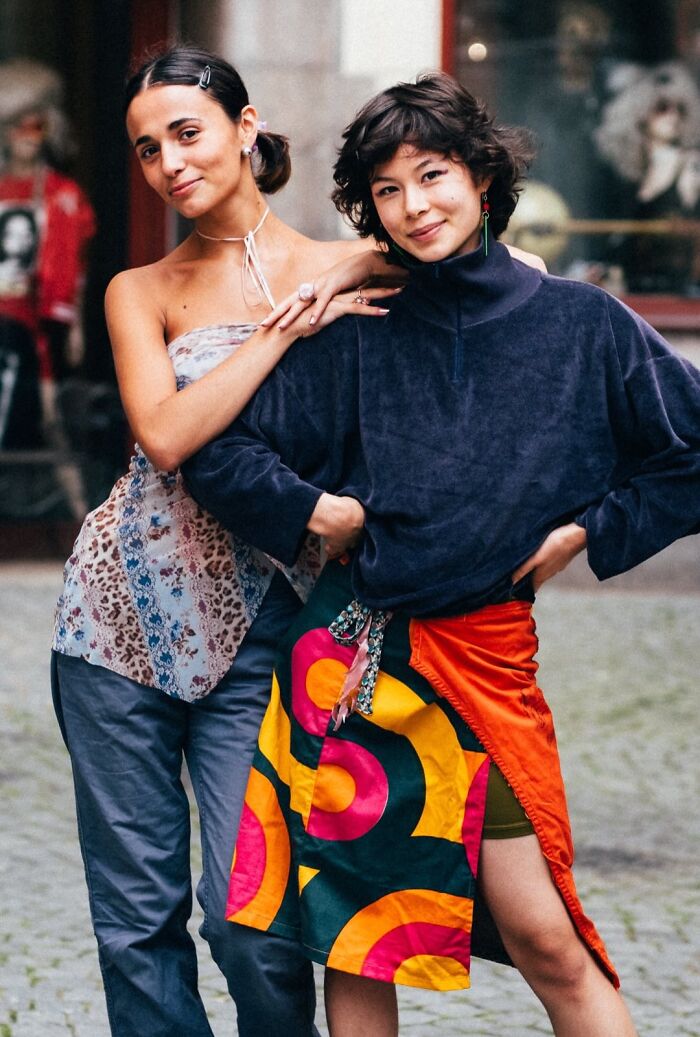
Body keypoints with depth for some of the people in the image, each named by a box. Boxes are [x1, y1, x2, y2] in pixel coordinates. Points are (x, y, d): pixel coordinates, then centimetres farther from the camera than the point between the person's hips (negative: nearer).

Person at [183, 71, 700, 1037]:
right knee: (351, 935, 6)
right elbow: (218, 449, 9)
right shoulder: (358, 340, 6)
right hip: (350, 653, 2)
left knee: (544, 937, -8)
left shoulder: (583, 324, 2)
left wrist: (587, 532, 1)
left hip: (484, 657, -2)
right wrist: (314, 513, 0)